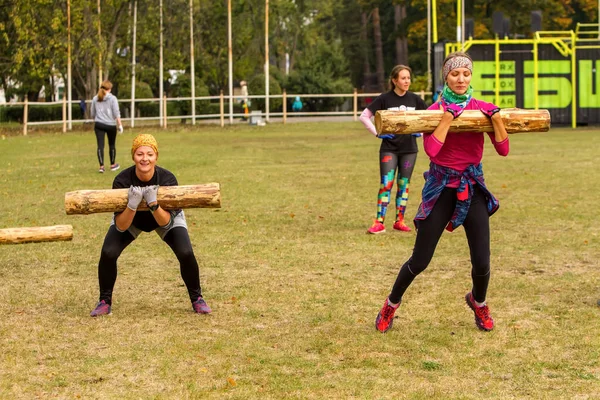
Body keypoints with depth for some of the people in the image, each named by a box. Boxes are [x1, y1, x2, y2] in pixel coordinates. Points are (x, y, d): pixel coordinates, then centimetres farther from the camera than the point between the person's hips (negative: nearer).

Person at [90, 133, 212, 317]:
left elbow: (166, 222, -33)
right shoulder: (122, 181, -33)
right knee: (108, 254, -19)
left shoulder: (168, 179, -33)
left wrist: (153, 204, -50)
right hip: (130, 219, 0)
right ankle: (105, 301, 4)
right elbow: (121, 226, -32)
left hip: (166, 217, 0)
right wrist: (132, 206, -49)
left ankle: (196, 299, 4)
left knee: (186, 253, -21)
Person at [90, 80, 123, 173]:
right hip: (111, 125, -2)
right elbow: (116, 113, -11)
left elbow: (92, 113, 14)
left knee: (100, 145, -1)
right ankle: (113, 165, 27)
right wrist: (120, 125, -7)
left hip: (98, 124, 2)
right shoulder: (112, 99, -6)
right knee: (112, 145, 14)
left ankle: (101, 166, -10)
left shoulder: (95, 99, 5)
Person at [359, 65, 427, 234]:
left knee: (403, 185, 8)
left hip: (409, 149, 3)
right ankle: (379, 223, -11)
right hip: (389, 148, -3)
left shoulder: (414, 99, 1)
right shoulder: (385, 99, -7)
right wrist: (377, 133, -10)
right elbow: (364, 116, -4)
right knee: (386, 184, -11)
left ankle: (399, 221, 17)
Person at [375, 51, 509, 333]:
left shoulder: (480, 108, 2)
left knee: (482, 263, -2)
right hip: (441, 189, -2)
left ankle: (478, 302, 31)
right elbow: (431, 150, -21)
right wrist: (448, 116, -23)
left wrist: (496, 117, -18)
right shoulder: (436, 110, -5)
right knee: (420, 260, 1)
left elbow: (503, 149, -6)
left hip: (473, 188, 2)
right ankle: (392, 304, 27)